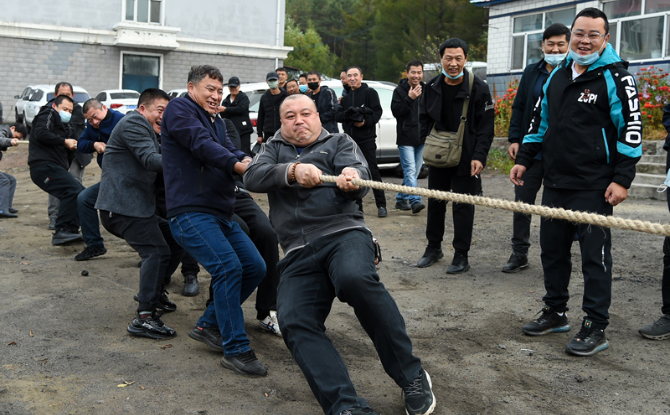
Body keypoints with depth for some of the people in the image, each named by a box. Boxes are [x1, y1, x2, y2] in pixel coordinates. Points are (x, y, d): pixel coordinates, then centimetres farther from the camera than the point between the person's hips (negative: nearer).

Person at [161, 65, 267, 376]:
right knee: (228, 267, -23)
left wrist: (247, 161, -14)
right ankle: (236, 350, -18)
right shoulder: (179, 108, -1)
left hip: (221, 215, 9)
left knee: (255, 268, 6)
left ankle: (209, 323, 19)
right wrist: (236, 164, -29)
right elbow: (201, 143, -18)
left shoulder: (216, 121, 24)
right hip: (189, 212, -9)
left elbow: (231, 151, 9)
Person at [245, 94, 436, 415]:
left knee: (356, 279, -36)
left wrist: (351, 178, -25)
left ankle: (411, 377, -22)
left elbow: (360, 178, 0)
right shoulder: (274, 150, 25)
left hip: (343, 233, -2)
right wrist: (293, 170, -15)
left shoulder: (339, 143, 20)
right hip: (298, 256, 3)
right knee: (294, 323, -25)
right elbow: (252, 178, 4)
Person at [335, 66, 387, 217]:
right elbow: (338, 116, 8)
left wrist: (365, 122, -22)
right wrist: (349, 114, -12)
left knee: (373, 171, -8)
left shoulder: (370, 92, 2)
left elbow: (377, 112, -7)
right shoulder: (346, 97, 19)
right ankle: (357, 205, 14)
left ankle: (381, 205, -4)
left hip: (366, 139, -5)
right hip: (350, 140, 6)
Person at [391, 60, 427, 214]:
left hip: (422, 139, 5)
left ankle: (401, 199, 20)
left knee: (414, 172, 9)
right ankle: (415, 201, -20)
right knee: (410, 171, -14)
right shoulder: (400, 90, -2)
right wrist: (409, 99, -22)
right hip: (406, 138, -5)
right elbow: (395, 111, -12)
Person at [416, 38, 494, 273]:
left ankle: (461, 256, 10)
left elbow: (486, 126, -9)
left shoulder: (478, 88, -10)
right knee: (435, 202, 13)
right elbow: (424, 119, 15)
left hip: (466, 158, -4)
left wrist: (479, 156, -17)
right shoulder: (432, 87, 3)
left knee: (463, 206, 0)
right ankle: (433, 248, 29)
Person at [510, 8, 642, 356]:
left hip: (594, 188, -7)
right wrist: (524, 159, 16)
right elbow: (540, 121, 22)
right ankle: (555, 313, 29)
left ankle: (595, 328, 9)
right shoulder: (556, 76, 13)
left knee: (595, 255, -1)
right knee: (552, 249, 14)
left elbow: (631, 129, -9)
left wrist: (622, 179, -15)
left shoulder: (615, 77, -6)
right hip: (555, 183, 7)